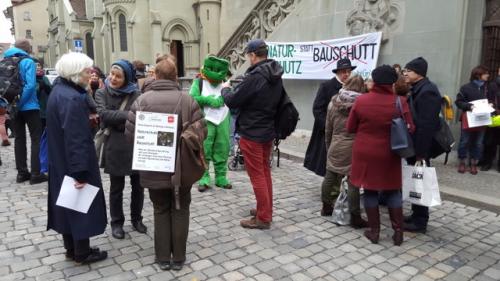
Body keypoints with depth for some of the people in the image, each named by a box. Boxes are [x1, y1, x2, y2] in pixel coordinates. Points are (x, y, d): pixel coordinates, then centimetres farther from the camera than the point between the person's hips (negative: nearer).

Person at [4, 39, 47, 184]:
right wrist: (20, 103, -15)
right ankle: (35, 174, -2)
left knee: (19, 139, 12)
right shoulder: (28, 62, -8)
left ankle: (22, 173, 16)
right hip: (29, 106, -6)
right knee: (36, 138, 0)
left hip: (14, 108, 6)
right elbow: (30, 85, -20)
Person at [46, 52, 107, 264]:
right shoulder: (71, 98, -23)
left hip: (61, 161, 10)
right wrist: (80, 170, -25)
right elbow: (75, 138, -26)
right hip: (73, 162, -10)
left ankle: (71, 248, 31)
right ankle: (82, 253, 18)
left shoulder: (59, 90, 9)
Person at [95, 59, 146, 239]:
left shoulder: (136, 93, 1)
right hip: (115, 146, -1)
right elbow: (103, 114, -16)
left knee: (138, 185, 11)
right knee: (116, 187, 11)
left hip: (136, 144, 1)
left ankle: (136, 218, 30)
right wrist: (128, 115, -23)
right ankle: (117, 222, 27)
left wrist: (116, 120, -17)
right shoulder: (102, 93, 0)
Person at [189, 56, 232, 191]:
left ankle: (221, 178, 19)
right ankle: (204, 179, 8)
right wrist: (208, 100, -16)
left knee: (222, 151, 8)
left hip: (222, 121, 4)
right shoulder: (199, 82, -1)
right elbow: (192, 98, -13)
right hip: (205, 122, -3)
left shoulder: (224, 83, 11)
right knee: (204, 151, -2)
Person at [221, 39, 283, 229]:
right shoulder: (275, 76, 6)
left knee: (257, 175, 1)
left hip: (252, 133, -9)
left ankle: (263, 218, 10)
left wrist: (226, 89, 4)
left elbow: (232, 101, -19)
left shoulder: (255, 77, -22)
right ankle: (266, 210, 30)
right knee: (265, 171, 18)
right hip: (269, 130, 9)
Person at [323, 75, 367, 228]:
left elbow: (328, 129, 10)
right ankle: (355, 217, 5)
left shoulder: (334, 102, 4)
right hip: (354, 148, -4)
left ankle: (326, 206, 31)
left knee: (330, 177, 16)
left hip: (336, 147, 4)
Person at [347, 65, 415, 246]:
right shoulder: (400, 102, -11)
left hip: (365, 152, 0)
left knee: (370, 190, 10)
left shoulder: (361, 100, -9)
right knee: (393, 191, 14)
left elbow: (350, 128, -1)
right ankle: (398, 231, 17)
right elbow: (409, 129, -5)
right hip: (389, 154, 0)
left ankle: (374, 231, 17)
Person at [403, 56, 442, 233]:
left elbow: (426, 125, -23)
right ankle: (416, 214, 29)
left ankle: (420, 221, 13)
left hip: (420, 147, -9)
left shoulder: (427, 91, -18)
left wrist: (421, 152, -23)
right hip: (413, 144, 9)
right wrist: (414, 148, 12)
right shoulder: (416, 89, 12)